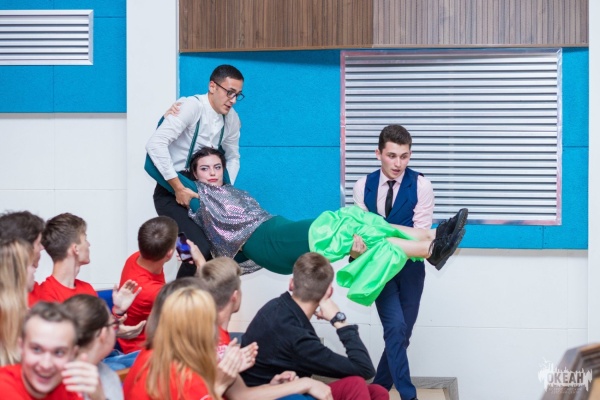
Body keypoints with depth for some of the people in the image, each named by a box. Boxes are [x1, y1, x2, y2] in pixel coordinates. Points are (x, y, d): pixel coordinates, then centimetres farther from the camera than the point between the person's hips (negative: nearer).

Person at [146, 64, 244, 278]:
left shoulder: (232, 119, 2)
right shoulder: (191, 107, -18)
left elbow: (233, 157, 16)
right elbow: (155, 144, -28)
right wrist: (179, 188, -28)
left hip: (202, 194, 7)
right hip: (172, 194, -7)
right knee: (200, 248, -23)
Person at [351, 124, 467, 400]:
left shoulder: (421, 185, -9)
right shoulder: (363, 186, 1)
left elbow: (420, 232, -14)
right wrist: (359, 249, -20)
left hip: (409, 266, 0)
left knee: (401, 333, 6)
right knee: (395, 328, -14)